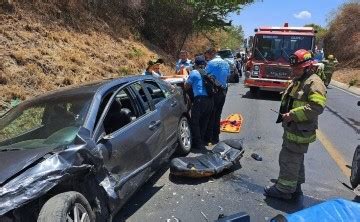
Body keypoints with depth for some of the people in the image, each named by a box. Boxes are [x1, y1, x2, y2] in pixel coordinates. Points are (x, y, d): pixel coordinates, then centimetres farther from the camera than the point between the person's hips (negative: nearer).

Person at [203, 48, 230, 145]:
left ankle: (208, 137, 6)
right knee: (217, 115, 14)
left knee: (210, 115, 1)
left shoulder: (211, 63, -11)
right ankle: (215, 137, 20)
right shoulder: (226, 63, 12)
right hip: (223, 90, 7)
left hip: (214, 91, -7)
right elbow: (228, 76, 14)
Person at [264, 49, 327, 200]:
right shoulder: (297, 81, 14)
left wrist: (292, 115, -25)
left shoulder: (314, 83, -17)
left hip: (301, 131, -10)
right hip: (291, 128, 10)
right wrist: (285, 113, 10)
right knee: (295, 159, 19)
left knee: (288, 159, -1)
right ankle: (295, 187, 34)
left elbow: (317, 107, -28)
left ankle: (284, 189, 14)